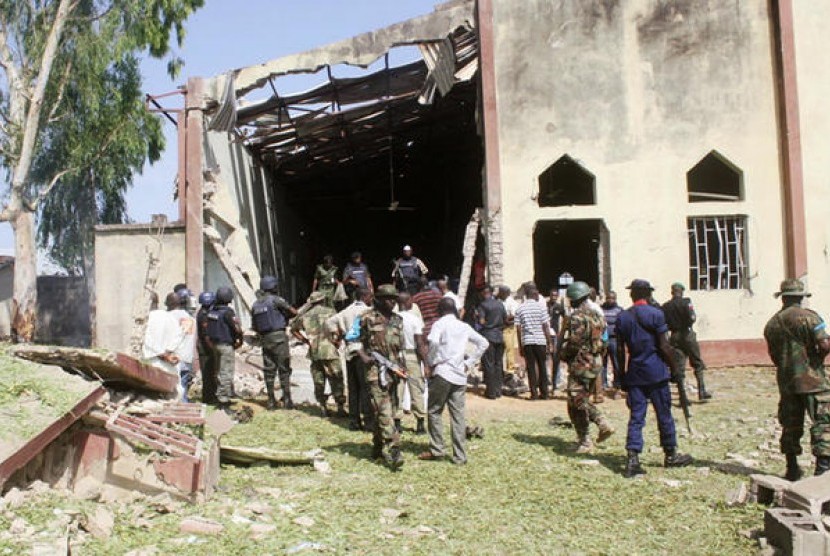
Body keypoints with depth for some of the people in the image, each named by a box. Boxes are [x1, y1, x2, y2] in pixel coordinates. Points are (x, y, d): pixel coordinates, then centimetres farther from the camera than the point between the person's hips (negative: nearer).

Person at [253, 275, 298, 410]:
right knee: (284, 369, -1)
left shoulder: (255, 305, 11)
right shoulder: (275, 299, -8)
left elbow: (254, 326, 15)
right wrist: (286, 316, 12)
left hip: (265, 339, 6)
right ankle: (287, 399, -3)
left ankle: (271, 401, 9)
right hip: (279, 337, -6)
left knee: (269, 371, 8)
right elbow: (294, 312, -7)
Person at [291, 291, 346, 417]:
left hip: (314, 352, 4)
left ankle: (323, 408, 15)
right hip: (329, 351, -4)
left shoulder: (306, 315, 10)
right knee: (336, 381, 3)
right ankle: (340, 408, 3)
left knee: (318, 381, 13)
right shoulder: (330, 312, -2)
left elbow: (293, 328, 20)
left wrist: (305, 340, 18)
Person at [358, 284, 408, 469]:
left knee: (385, 410, 13)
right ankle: (392, 451, -17)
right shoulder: (368, 318, -2)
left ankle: (378, 447, 25)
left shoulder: (397, 320, 14)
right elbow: (359, 342, 4)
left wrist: (403, 366, 6)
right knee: (384, 411, -12)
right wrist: (364, 357, -13)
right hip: (376, 370, -6)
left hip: (394, 370, 6)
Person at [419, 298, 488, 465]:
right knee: (458, 415, 5)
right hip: (460, 375, 5)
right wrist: (469, 363, 13)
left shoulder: (440, 324, -3)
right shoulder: (464, 326, 13)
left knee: (434, 411, 8)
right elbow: (483, 343, 15)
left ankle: (436, 450, 8)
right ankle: (460, 456, 5)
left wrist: (430, 364, -10)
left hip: (442, 372, -5)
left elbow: (433, 342, -22)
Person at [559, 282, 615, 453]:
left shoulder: (577, 317, -16)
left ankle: (585, 441, 2)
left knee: (577, 403, -1)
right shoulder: (597, 315, 11)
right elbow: (603, 341, 13)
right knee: (583, 400, 21)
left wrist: (562, 354, -3)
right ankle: (603, 424, 13)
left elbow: (574, 343, -19)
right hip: (596, 362, 9)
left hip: (581, 364, -9)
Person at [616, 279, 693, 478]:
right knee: (664, 414, 10)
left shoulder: (622, 317, 5)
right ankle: (670, 455, 23)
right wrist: (674, 366, 2)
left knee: (636, 416, 3)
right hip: (655, 371, -3)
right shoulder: (655, 314, -7)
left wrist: (622, 373, 14)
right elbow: (664, 346, -9)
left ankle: (632, 459, -5)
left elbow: (620, 350, 6)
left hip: (634, 373, 3)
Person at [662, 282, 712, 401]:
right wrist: (694, 316, 3)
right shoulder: (686, 302, -8)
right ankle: (702, 392, 8)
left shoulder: (665, 306, 2)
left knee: (679, 367, 4)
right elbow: (691, 318, -18)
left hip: (674, 337, 3)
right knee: (698, 364, 10)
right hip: (687, 334, -3)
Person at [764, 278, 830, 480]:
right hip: (812, 379, -5)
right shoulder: (808, 317, -10)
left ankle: (792, 469, 17)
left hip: (786, 380, 5)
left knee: (790, 425, 12)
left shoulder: (772, 324, 7)